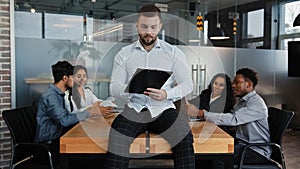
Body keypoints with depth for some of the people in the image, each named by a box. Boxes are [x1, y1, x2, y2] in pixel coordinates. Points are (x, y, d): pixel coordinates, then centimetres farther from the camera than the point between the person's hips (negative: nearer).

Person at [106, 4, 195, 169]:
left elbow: (187, 84, 4)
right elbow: (114, 87, 6)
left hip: (163, 108, 0)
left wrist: (166, 94, -16)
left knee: (185, 139, -29)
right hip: (134, 108, 1)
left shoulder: (173, 52, 9)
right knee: (116, 141, -30)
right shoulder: (124, 54, 11)